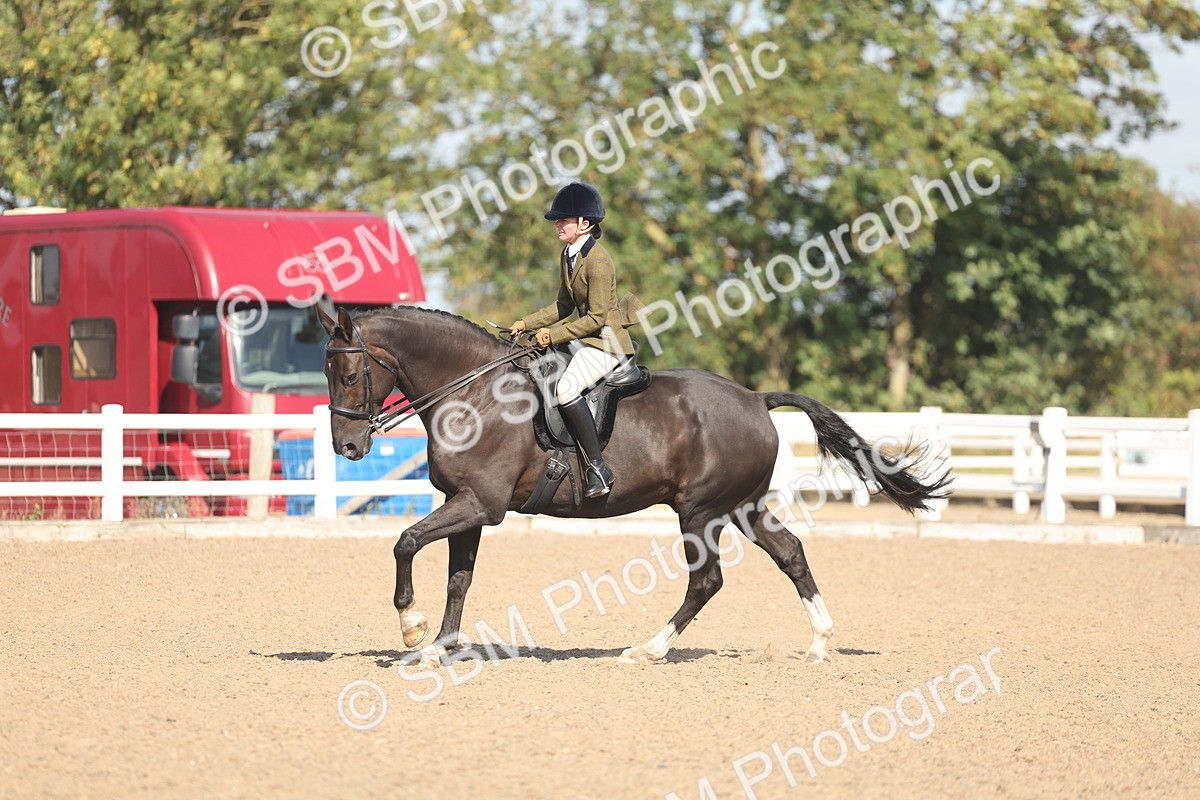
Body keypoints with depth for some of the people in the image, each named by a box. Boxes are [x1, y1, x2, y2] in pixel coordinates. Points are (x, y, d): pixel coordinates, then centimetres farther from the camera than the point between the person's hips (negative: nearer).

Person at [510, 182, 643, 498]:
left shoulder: (597, 261, -20)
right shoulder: (568, 256, 9)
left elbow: (596, 318, -21)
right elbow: (564, 306, 19)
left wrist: (554, 335, -19)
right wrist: (528, 323, 9)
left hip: (607, 341, -11)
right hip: (586, 338, 11)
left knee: (566, 389, -30)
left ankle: (597, 468, -26)